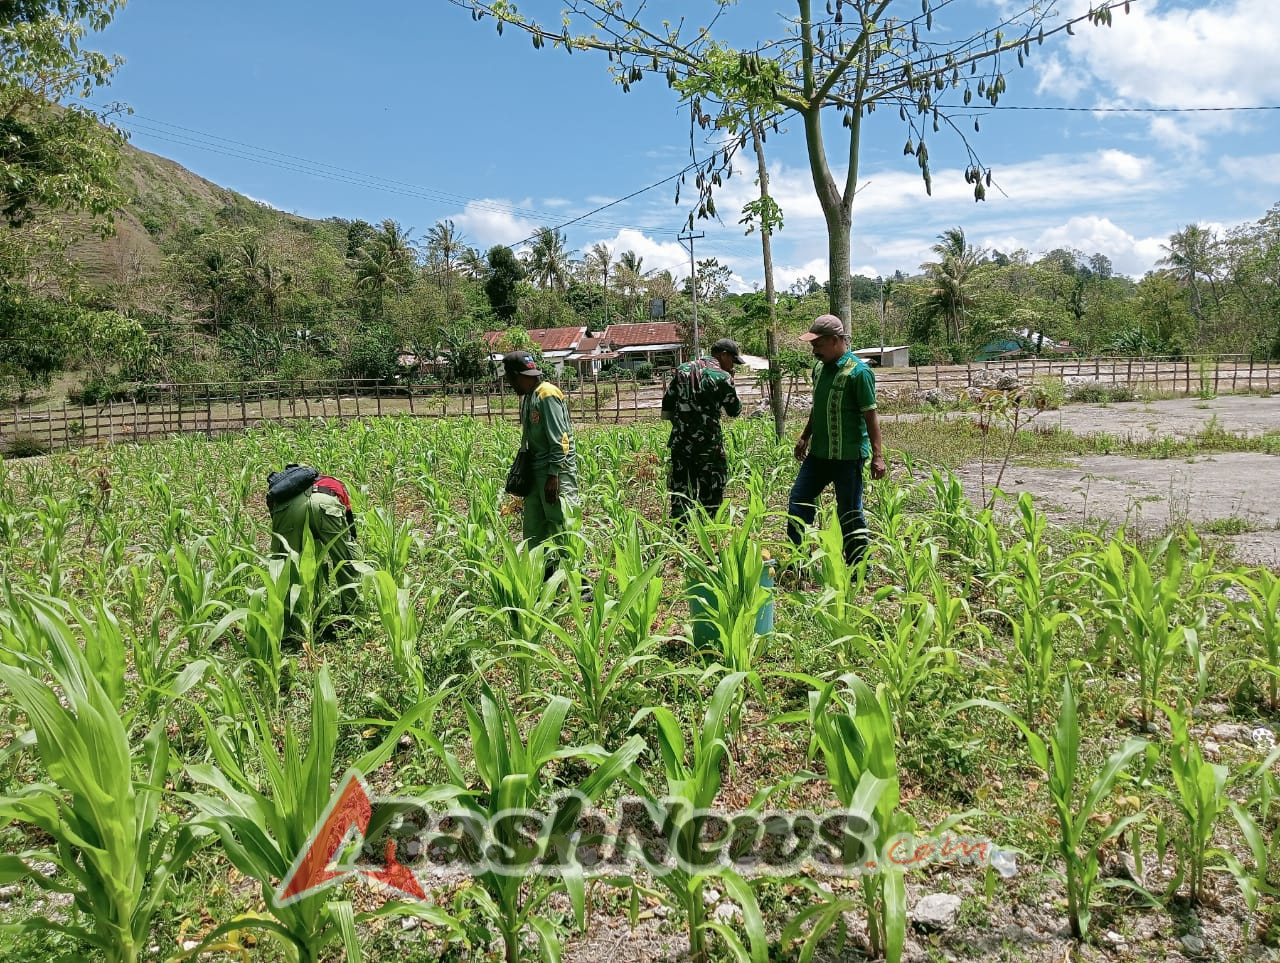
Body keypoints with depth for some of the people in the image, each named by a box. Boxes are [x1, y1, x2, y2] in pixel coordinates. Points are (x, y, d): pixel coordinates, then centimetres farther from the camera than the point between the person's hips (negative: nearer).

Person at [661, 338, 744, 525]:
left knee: (680, 489, 10)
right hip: (708, 444, -4)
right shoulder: (722, 377, -6)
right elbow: (734, 411, 4)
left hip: (680, 441, 5)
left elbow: (667, 405, 11)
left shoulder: (682, 370, 9)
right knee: (711, 490, 8)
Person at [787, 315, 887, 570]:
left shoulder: (858, 372, -14)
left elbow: (870, 415, -15)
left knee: (850, 513, 1)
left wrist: (877, 456, -18)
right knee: (798, 500, 9)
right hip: (818, 453, 8)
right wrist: (805, 437, 25)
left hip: (848, 456, -8)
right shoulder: (820, 368, 9)